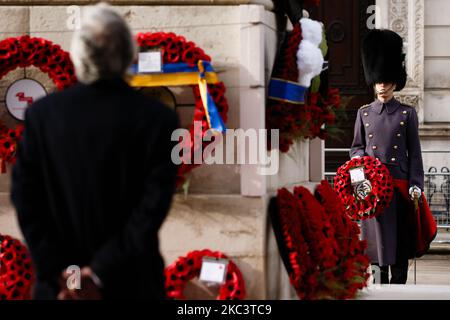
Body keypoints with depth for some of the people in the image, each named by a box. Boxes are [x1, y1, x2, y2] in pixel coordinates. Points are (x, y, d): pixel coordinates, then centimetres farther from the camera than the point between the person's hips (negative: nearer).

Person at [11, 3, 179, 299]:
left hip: (59, 283, 2)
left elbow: (26, 199, -5)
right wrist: (99, 272, -13)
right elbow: (152, 209, -15)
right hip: (131, 286, -1)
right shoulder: (158, 119, -10)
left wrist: (61, 273, -7)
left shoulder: (41, 113, -3)